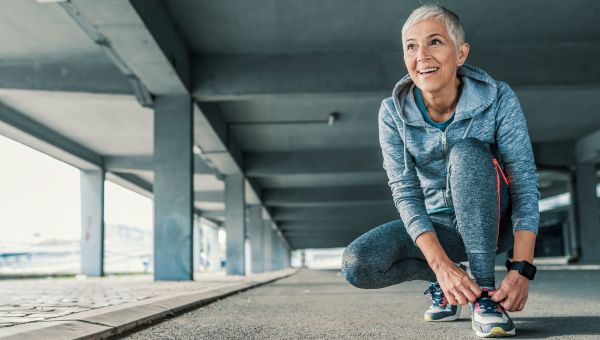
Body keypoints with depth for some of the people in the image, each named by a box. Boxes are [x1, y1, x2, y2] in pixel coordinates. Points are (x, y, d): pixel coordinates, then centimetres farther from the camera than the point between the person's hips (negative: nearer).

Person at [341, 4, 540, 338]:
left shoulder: (498, 98, -17)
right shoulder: (394, 112, -12)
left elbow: (525, 185, -20)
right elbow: (406, 193, -18)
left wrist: (521, 269, -32)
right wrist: (441, 266, -32)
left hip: (492, 222, -2)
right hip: (436, 226, 2)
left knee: (466, 151, -32)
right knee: (357, 264, -24)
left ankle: (484, 292, -28)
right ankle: (441, 279, 5)